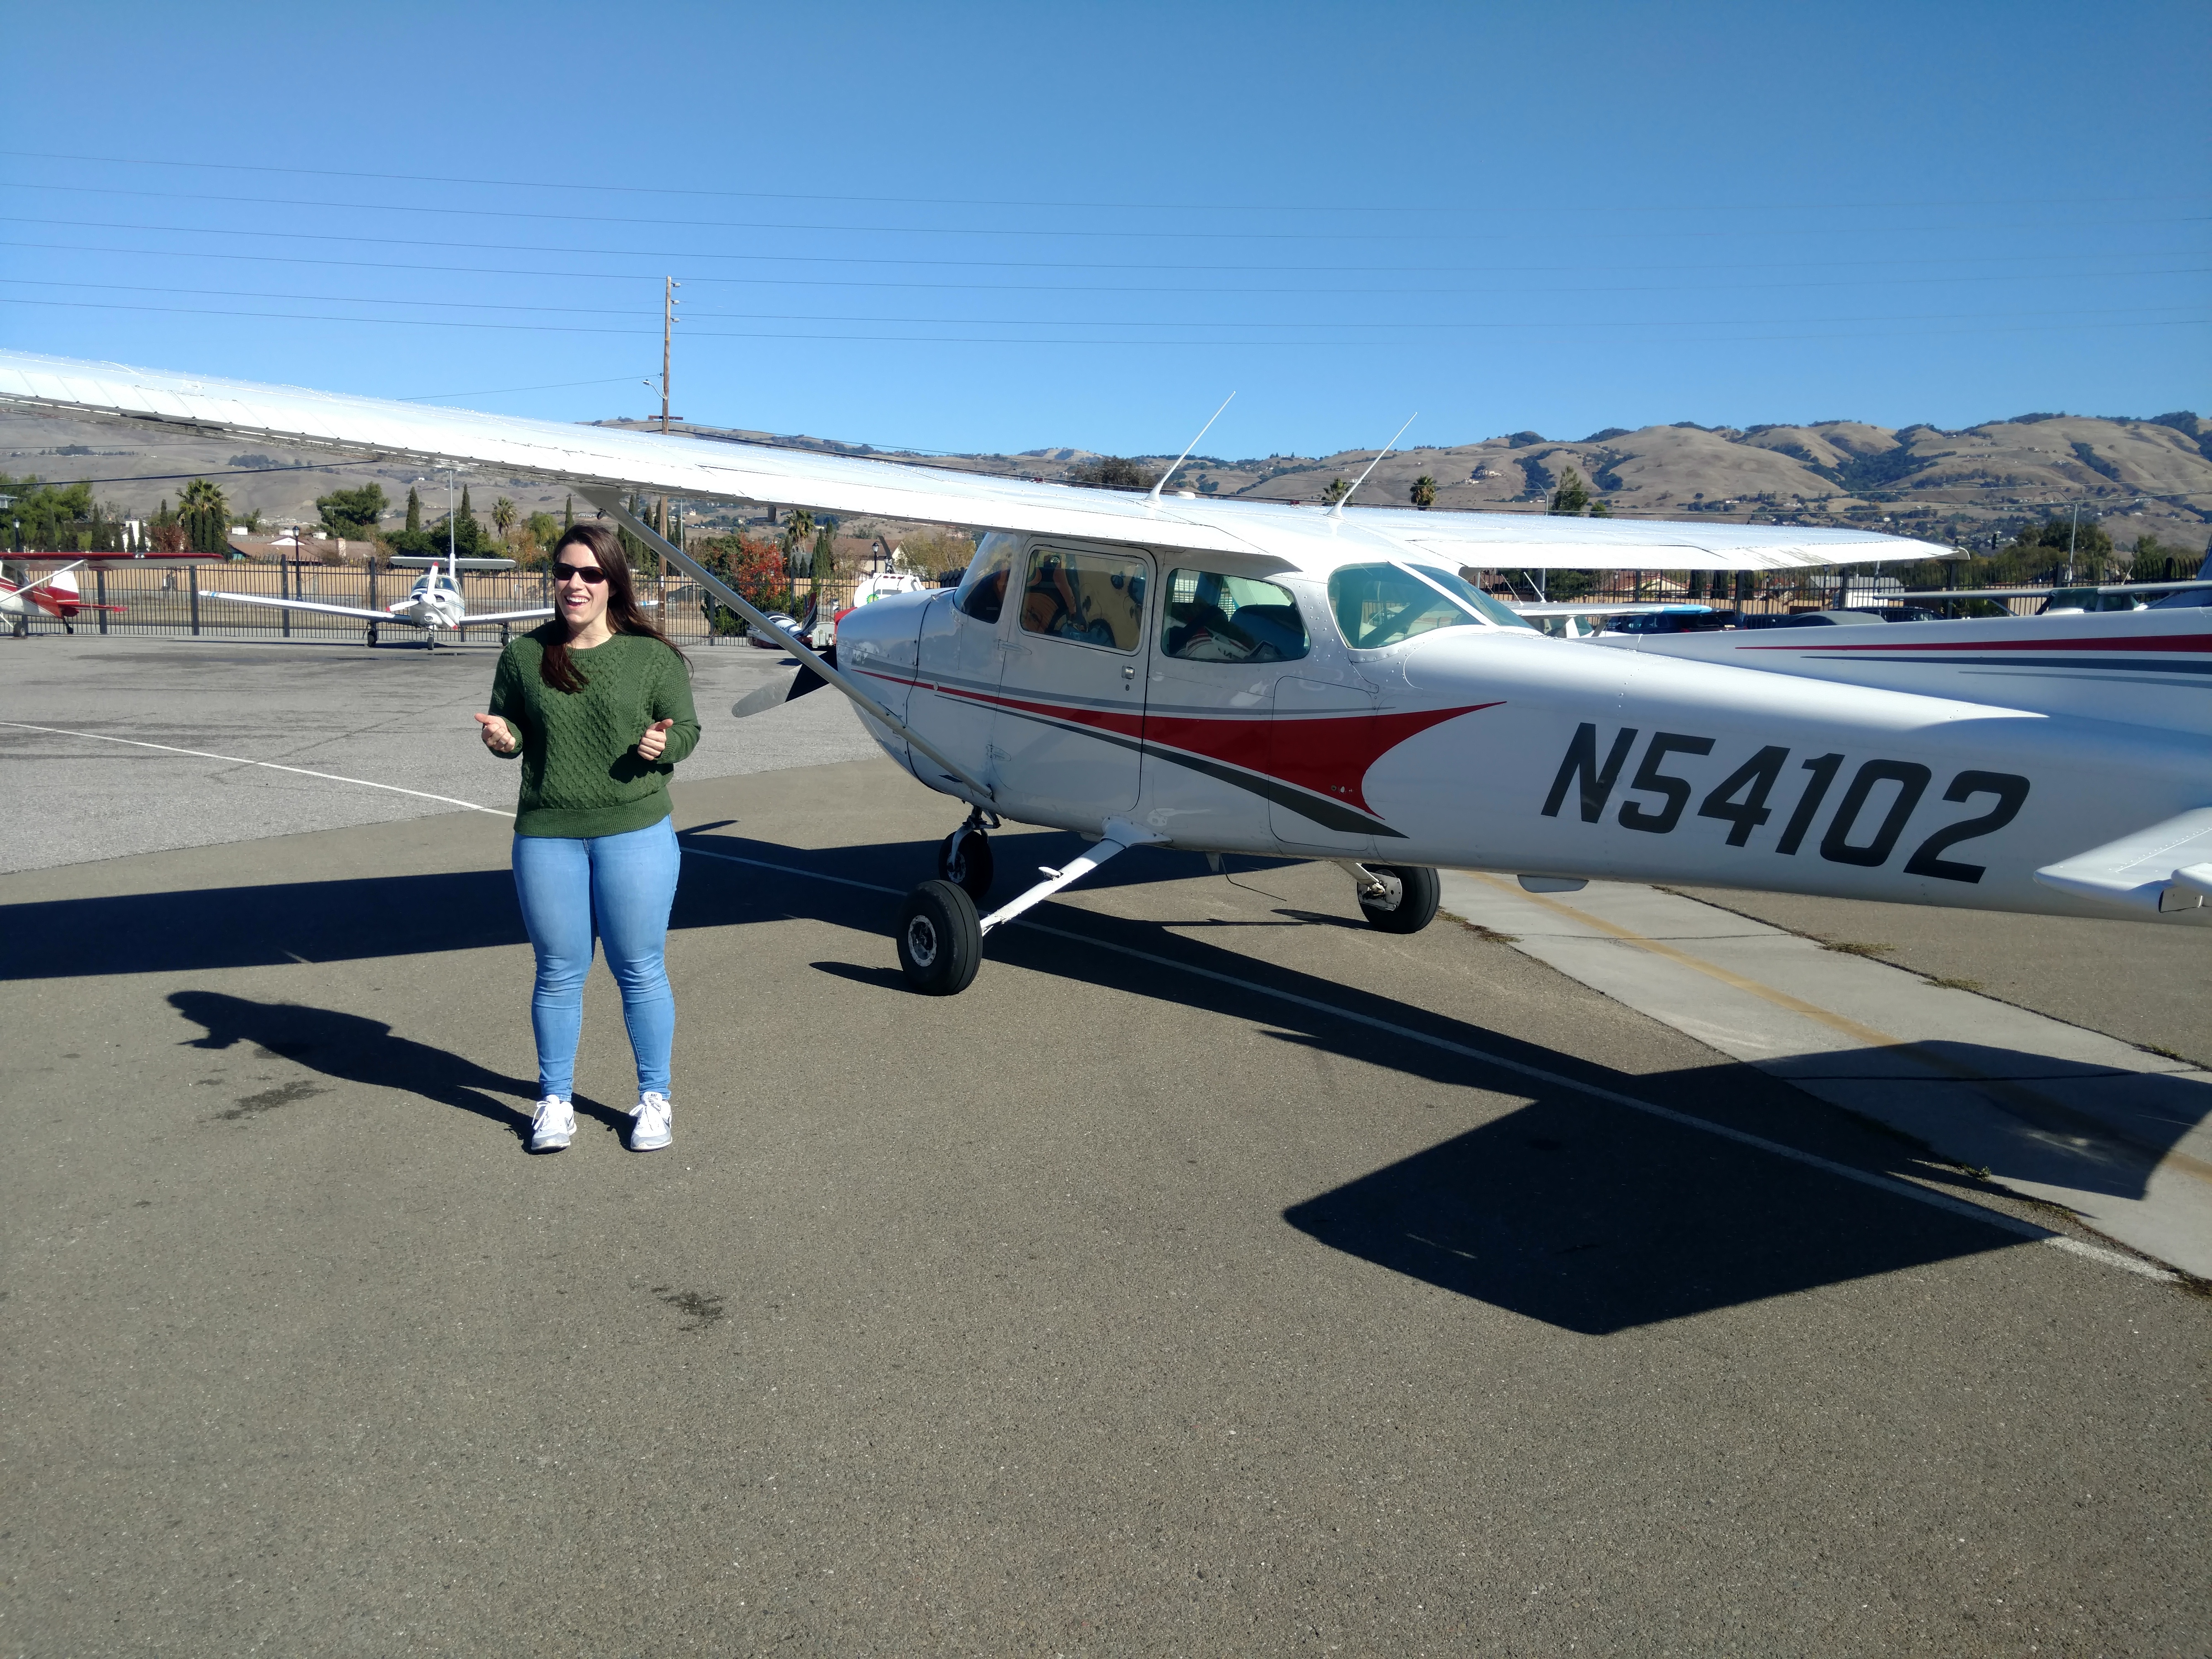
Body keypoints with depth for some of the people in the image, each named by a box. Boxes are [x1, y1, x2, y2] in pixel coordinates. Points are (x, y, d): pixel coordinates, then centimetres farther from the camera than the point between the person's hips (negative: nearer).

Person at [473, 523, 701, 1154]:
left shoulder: (652, 656, 1)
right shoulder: (524, 655, 6)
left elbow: (688, 728, 5)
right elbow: (508, 727, 15)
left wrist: (663, 745, -17)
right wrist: (501, 737, -8)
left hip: (635, 833, -2)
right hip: (546, 837, 2)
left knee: (640, 970, 5)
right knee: (558, 973, 9)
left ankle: (655, 1097, 20)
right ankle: (555, 1101, 24)